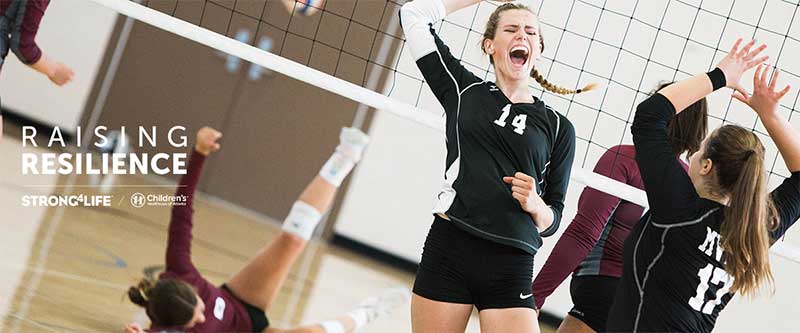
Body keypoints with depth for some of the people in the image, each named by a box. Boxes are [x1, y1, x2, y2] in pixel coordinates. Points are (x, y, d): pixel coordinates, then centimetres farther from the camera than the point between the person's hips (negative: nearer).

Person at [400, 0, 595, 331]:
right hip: (447, 251, 0)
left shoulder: (558, 127, 11)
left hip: (511, 268, 1)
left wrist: (535, 204, -8)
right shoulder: (465, 90, 11)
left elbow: (552, 220, 15)